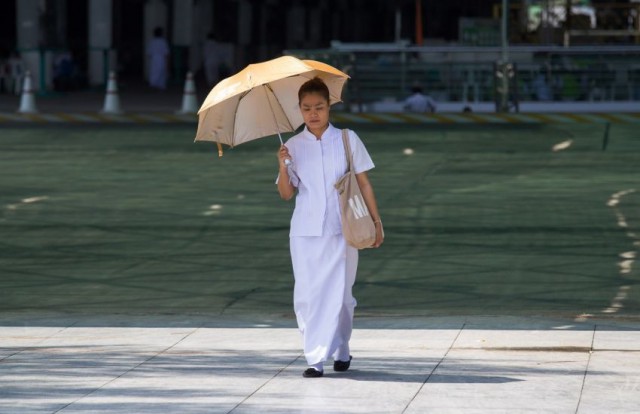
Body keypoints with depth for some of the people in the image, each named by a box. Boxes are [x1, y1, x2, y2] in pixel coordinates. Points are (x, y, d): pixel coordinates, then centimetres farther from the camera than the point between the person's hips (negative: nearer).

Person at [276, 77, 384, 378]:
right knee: (307, 294, -4)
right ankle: (315, 359, -1)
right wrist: (283, 167, -12)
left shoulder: (347, 140, 2)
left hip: (342, 228, -1)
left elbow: (363, 183, 5)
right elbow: (286, 193, 5)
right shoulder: (293, 147, 5)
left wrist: (376, 221, 2)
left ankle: (340, 351, 14)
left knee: (338, 292, -2)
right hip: (305, 230, 1)